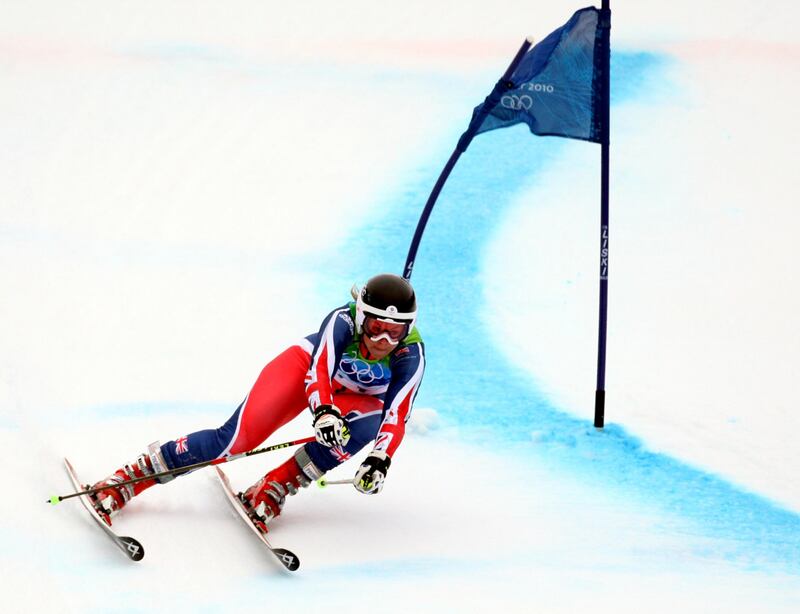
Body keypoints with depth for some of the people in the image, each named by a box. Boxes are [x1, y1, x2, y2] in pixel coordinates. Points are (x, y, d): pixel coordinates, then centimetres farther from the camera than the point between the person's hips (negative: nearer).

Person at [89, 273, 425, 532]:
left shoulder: (411, 354, -31)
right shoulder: (343, 321, -35)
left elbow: (396, 417, -37)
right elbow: (318, 372, -46)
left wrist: (379, 460, -55)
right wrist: (324, 413, -67)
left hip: (358, 398, 2)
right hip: (307, 367, -2)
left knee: (363, 428, -37)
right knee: (236, 438, -22)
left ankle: (268, 493, -26)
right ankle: (123, 481, -15)